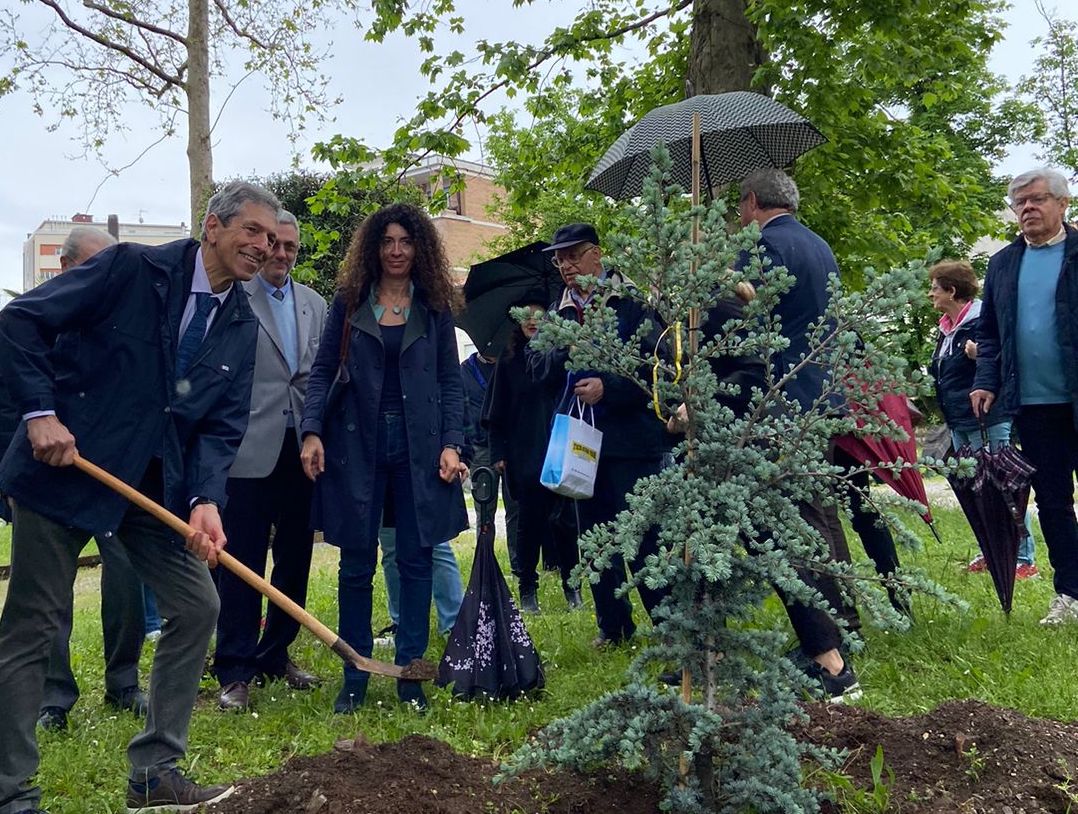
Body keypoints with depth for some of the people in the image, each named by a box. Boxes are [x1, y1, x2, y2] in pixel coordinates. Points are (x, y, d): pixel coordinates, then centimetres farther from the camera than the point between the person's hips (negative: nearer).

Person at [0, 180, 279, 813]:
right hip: (66, 465, -6)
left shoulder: (242, 327, 5)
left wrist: (206, 499, -16)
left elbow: (223, 427, 1)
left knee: (197, 607, 3)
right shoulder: (133, 268, -10)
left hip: (159, 484, 6)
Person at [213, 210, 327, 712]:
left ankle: (275, 655, 26)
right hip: (250, 450, -5)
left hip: (300, 450, 5)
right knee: (241, 562, -2)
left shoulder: (315, 305, 13)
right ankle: (235, 673, 7)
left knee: (295, 560, 11)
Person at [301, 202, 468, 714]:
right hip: (357, 443, 0)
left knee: (415, 559, 3)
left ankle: (409, 673, 13)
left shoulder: (434, 308, 7)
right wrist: (312, 431, -9)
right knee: (357, 563, 4)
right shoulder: (348, 302, 5)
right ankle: (355, 676, 14)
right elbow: (323, 371, 4)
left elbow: (450, 380, 5)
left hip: (418, 446, 1)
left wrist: (452, 443, -6)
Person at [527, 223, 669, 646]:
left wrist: (609, 388, -19)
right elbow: (537, 367, 7)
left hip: (631, 436, -6)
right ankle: (613, 625, 27)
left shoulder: (632, 303, -4)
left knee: (644, 536, -5)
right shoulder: (558, 311, 13)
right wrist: (566, 350, -12)